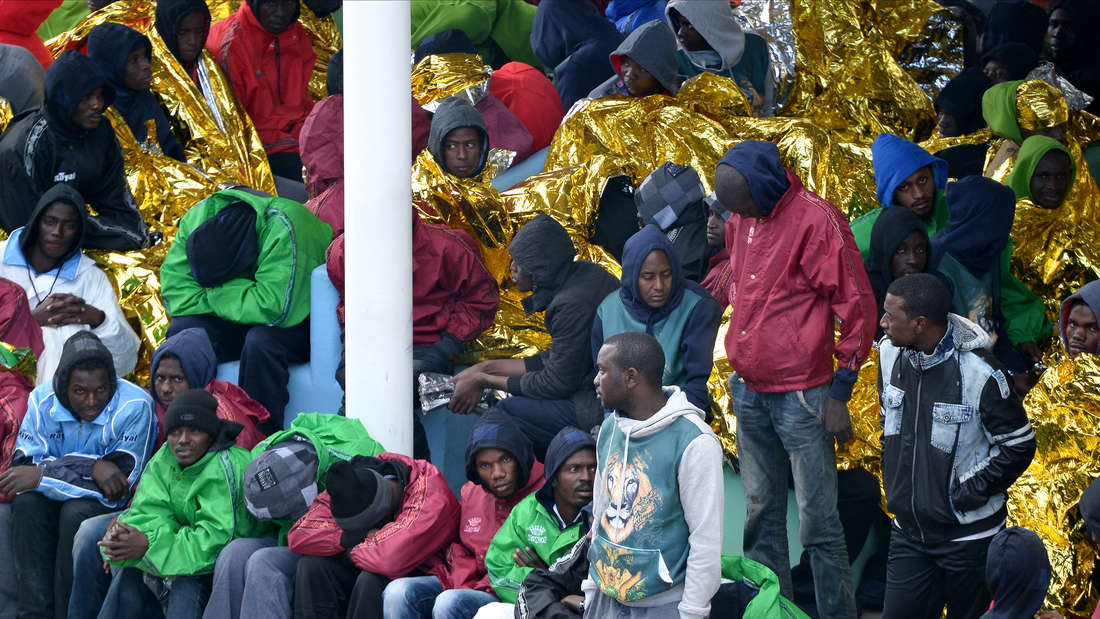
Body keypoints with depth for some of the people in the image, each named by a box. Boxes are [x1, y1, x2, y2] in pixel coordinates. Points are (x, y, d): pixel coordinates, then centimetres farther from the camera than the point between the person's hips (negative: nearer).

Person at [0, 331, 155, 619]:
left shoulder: (134, 406, -18)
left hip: (110, 505, -3)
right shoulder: (44, 401, -6)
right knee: (26, 504, -27)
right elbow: (25, 463, -14)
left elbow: (122, 481, -22)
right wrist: (93, 468, -28)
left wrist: (45, 474, -25)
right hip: (56, 497, 3)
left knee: (77, 512, -33)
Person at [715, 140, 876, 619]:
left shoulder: (815, 221, -13)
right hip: (749, 393, 7)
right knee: (761, 513, 10)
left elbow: (857, 309, -11)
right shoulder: (740, 223, 10)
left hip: (800, 394, -7)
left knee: (817, 521, -5)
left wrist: (840, 395, -11)